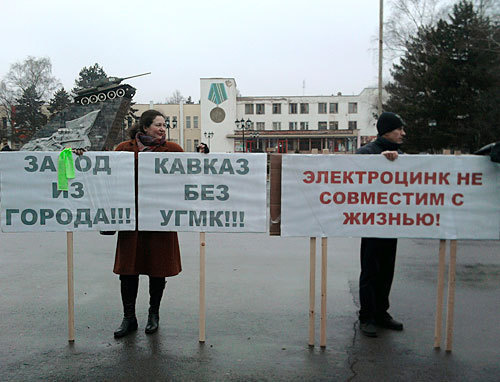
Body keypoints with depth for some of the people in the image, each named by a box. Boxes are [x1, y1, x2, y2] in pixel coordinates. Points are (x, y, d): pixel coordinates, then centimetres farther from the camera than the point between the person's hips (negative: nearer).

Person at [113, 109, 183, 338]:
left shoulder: (173, 150, 6)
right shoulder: (124, 149, 7)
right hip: (132, 214, 1)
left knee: (158, 267, 7)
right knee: (128, 266, 3)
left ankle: (154, 315, 26)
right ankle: (129, 318, 18)